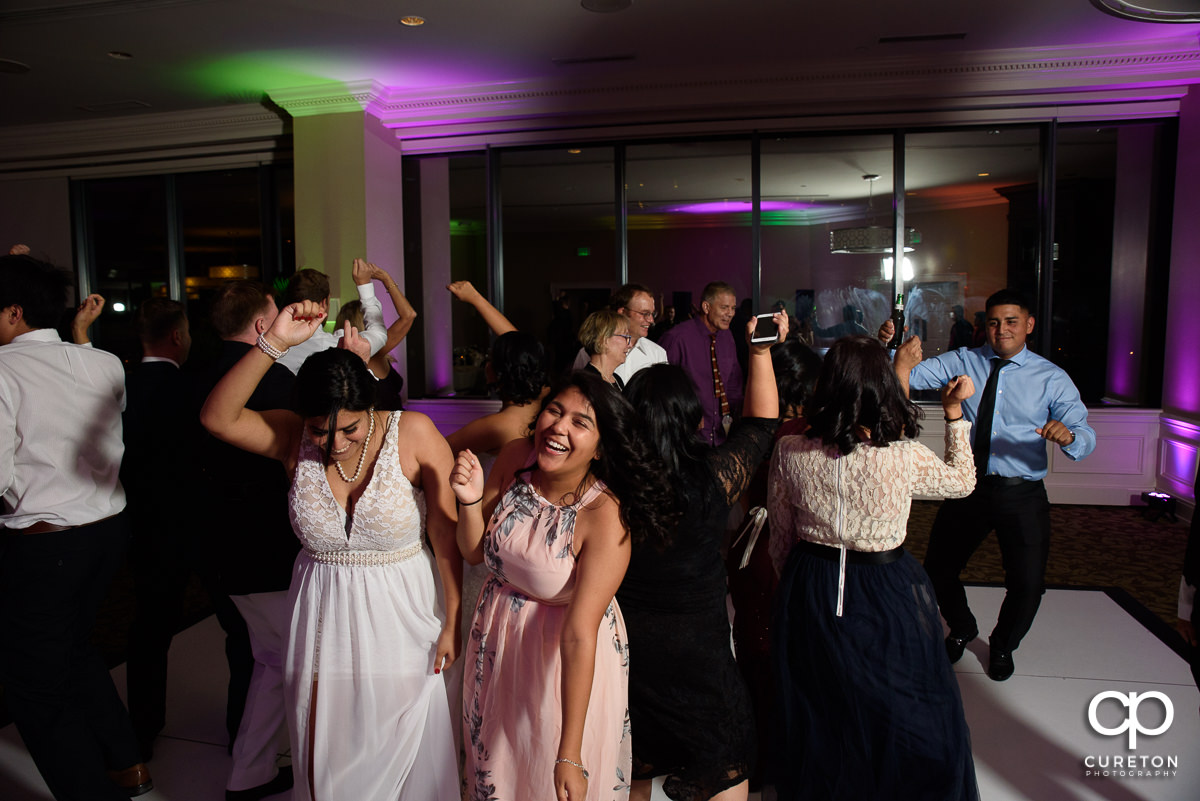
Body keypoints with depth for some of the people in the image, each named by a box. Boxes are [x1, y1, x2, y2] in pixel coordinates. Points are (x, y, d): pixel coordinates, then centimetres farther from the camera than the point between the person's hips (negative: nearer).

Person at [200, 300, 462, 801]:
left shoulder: (413, 433, -17)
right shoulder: (294, 439, -9)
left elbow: (446, 537, -13)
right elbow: (217, 417, -25)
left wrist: (452, 622, -8)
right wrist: (273, 344, -34)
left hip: (400, 616, -2)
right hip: (323, 620, 2)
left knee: (402, 755, 16)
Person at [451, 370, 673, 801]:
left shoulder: (607, 515, -29)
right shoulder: (515, 458, -13)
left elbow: (579, 634, -30)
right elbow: (475, 553, -2)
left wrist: (569, 756, -30)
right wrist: (470, 500, -23)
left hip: (569, 661, -5)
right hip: (497, 640, 5)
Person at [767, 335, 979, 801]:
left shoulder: (789, 453, -14)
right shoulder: (905, 457, -21)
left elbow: (780, 539, -1)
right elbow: (963, 481, 2)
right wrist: (955, 416, 8)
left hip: (811, 591, 3)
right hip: (886, 592, -3)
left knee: (817, 714, 25)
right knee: (902, 712, 22)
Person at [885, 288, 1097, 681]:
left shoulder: (1052, 378, -3)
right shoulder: (963, 361, 2)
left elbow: (1086, 438, -12)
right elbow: (911, 375, -10)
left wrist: (1067, 435, -35)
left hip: (1022, 496, -1)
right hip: (968, 487, 2)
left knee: (1027, 583, 1)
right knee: (937, 570, 10)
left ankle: (1003, 645, 34)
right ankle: (961, 629, 42)